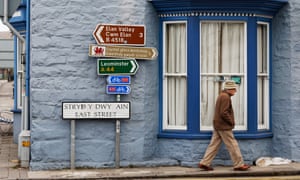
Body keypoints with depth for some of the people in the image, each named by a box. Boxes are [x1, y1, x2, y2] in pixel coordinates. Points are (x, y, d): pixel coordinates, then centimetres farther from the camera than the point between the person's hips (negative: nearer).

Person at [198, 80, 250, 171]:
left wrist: (230, 121, 14)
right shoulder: (225, 97, -16)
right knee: (232, 145, -2)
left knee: (214, 145, 9)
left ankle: (204, 163, 8)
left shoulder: (222, 95, 16)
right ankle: (239, 165, 5)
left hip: (218, 125, 10)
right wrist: (231, 122, -12)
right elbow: (224, 113, -23)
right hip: (224, 126, -10)